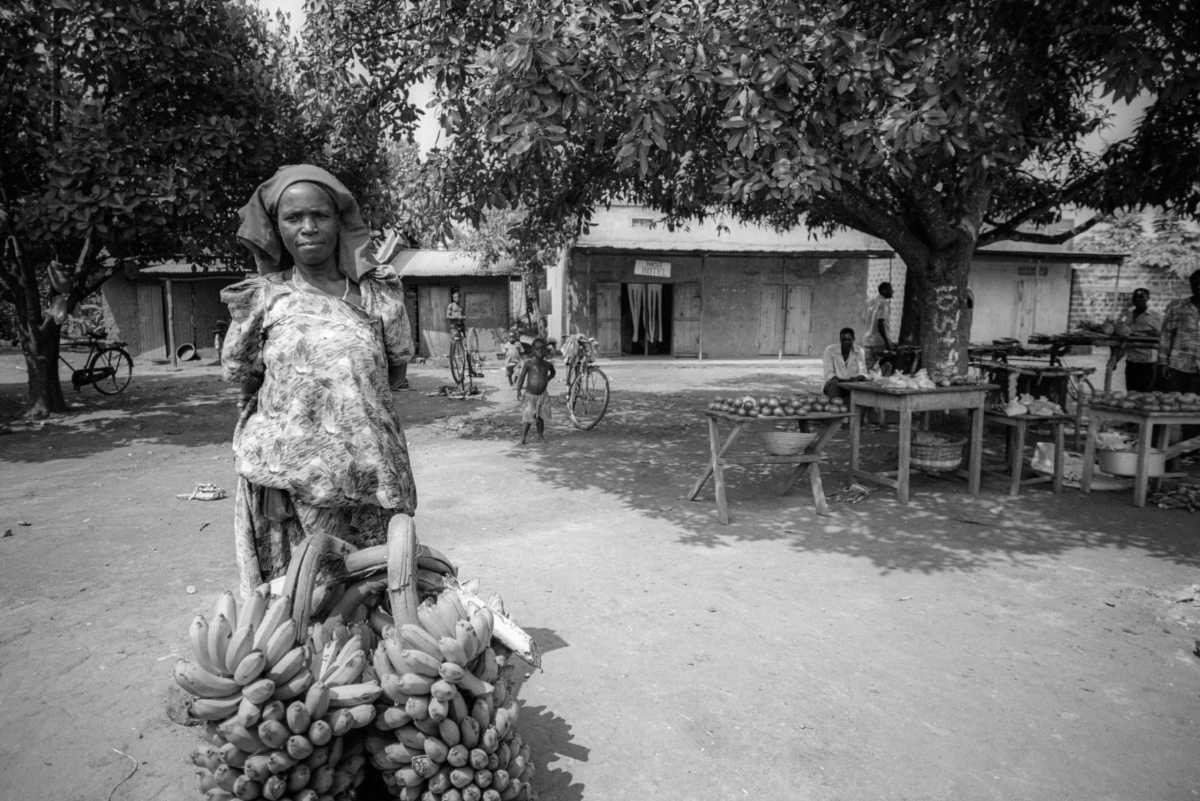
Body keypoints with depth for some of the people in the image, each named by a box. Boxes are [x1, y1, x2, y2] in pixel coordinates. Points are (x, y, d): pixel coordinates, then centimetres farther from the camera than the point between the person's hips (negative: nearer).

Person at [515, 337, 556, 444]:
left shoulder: (547, 364, 2)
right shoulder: (529, 363, -9)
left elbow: (553, 373, 25)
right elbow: (521, 377, -9)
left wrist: (547, 380, 11)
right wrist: (518, 391, -14)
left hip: (542, 395, 3)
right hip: (529, 395, -3)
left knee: (541, 417, 9)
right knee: (529, 419, -4)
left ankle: (541, 435, 26)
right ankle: (523, 437, 12)